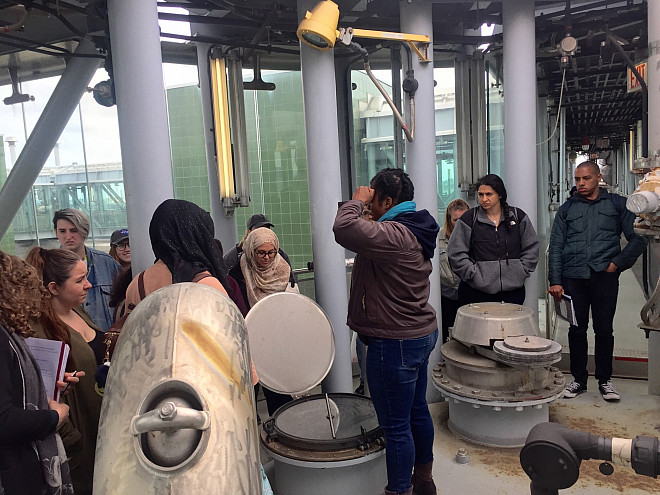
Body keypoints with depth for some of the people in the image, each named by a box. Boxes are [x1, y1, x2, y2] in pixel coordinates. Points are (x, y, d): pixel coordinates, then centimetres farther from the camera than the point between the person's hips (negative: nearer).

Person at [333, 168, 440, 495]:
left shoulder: (393, 234, -24)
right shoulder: (413, 229, 9)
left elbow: (345, 230, -36)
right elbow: (369, 238, 20)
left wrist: (356, 201, -18)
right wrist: (360, 207, 8)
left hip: (395, 342, -11)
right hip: (422, 333, 11)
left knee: (396, 426, 2)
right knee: (417, 410, 24)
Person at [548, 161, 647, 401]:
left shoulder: (617, 204, 8)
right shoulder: (567, 208, 11)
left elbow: (639, 238, 7)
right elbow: (555, 247, 6)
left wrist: (617, 263, -4)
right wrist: (555, 281, -2)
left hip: (604, 276, -1)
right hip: (573, 277, 1)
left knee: (604, 329, 4)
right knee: (576, 330, 6)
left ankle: (604, 380, 19)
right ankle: (578, 379, 19)